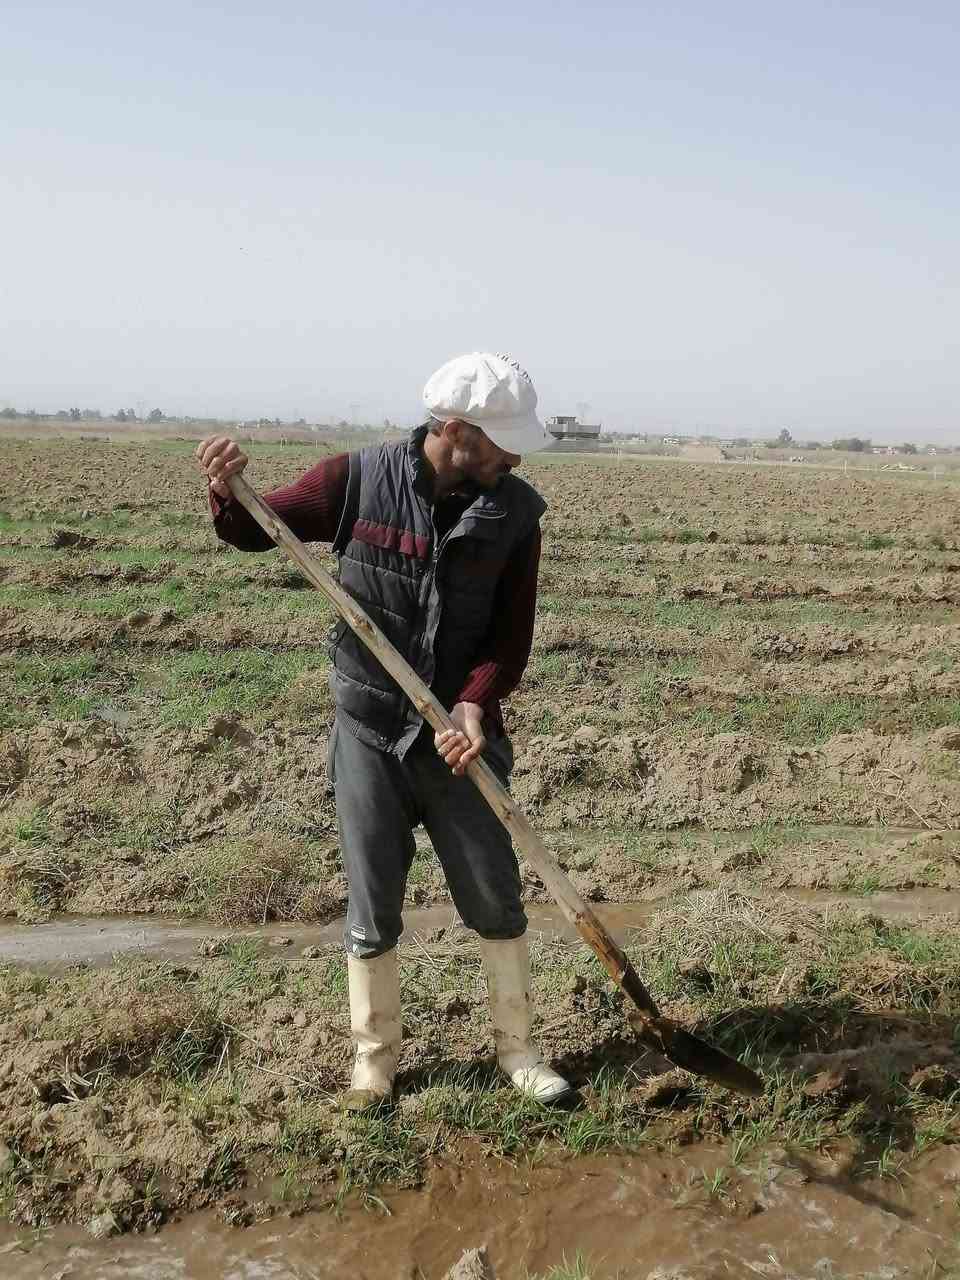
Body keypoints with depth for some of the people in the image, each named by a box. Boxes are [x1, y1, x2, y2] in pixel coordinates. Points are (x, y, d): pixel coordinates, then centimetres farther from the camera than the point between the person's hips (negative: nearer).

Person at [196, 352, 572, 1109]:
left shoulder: (515, 511, -6)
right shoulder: (361, 479, -10)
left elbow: (512, 636, -5)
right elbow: (259, 530, 2)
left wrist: (475, 704, -23)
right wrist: (228, 495, -21)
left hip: (457, 736, 1)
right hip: (369, 734, -1)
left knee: (497, 901, 9)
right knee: (373, 913, 9)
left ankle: (519, 1052, 29)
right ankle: (375, 1059, 29)